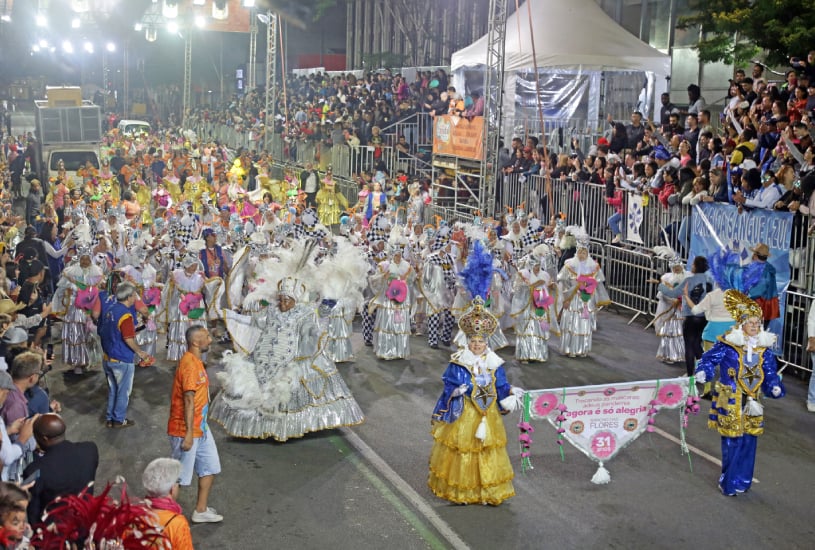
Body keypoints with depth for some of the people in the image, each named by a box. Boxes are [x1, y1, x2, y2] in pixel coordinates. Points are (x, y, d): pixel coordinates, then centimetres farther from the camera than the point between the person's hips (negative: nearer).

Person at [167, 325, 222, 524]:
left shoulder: (196, 361, 9)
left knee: (210, 467, 16)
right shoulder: (189, 364, -22)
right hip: (185, 430, -10)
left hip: (200, 427, 10)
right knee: (179, 477, 2)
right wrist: (189, 433, -24)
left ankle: (201, 511, 27)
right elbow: (189, 400, -24)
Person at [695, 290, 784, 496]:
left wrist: (775, 386, -10)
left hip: (752, 401, 5)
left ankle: (742, 480, 26)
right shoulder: (727, 344, -12)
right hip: (731, 400, -5)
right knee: (732, 441, -1)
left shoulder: (764, 348, 3)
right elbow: (709, 358, -6)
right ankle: (728, 483, 13)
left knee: (749, 440, 10)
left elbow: (770, 372, 8)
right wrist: (703, 372, -24)